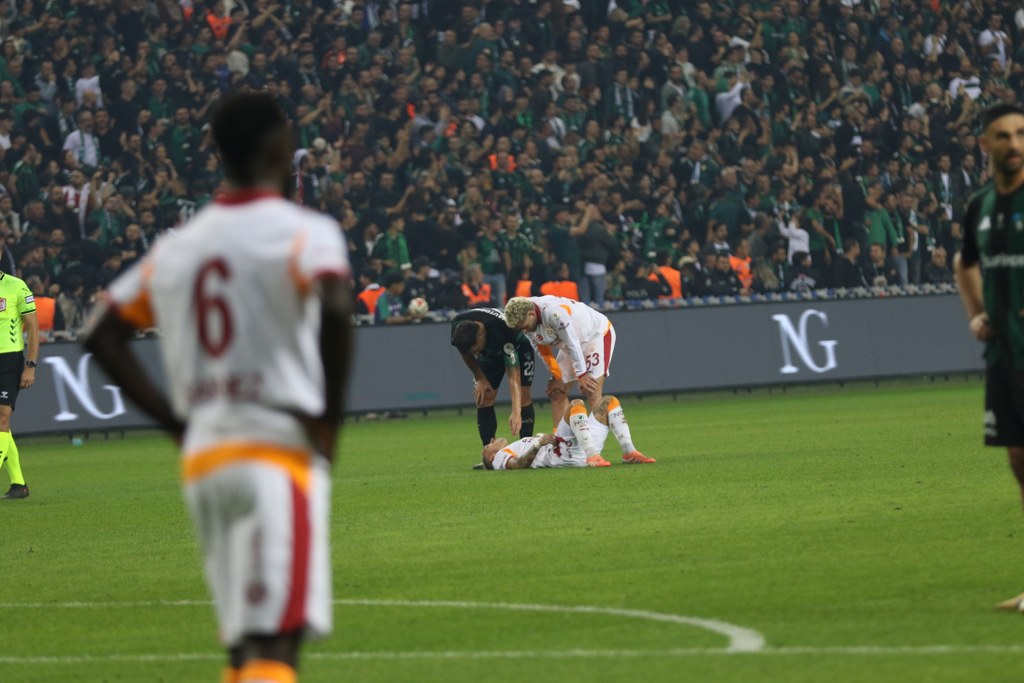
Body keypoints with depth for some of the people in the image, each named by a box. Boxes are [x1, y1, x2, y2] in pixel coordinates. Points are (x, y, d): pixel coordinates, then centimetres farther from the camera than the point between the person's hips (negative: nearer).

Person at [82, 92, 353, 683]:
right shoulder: (304, 232, -4)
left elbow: (103, 337, 16)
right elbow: (336, 309, -23)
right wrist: (330, 418, -11)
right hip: (280, 450, -6)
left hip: (202, 458, 6)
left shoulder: (176, 247, 15)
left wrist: (177, 423, 14)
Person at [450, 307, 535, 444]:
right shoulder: (457, 328, -31)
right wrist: (480, 378, -5)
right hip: (489, 354, 4)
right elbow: (465, 352, -5)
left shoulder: (504, 331, -45)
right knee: (483, 399, -9)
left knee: (523, 395, -18)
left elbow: (513, 377, -46)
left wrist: (516, 413, -53)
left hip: (517, 348, -4)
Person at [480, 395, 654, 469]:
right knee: (576, 405, -26)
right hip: (560, 453, -8)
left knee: (609, 402, 11)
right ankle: (592, 457, -40)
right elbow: (516, 465, -9)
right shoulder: (500, 457, 15)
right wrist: (538, 444, -17)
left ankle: (630, 453, -7)